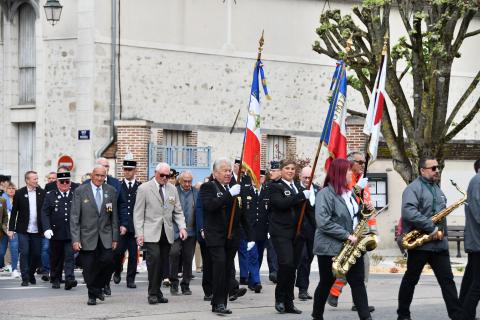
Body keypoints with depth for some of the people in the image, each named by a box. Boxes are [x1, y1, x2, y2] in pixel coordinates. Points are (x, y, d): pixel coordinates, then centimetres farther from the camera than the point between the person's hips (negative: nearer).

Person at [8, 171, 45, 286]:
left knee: (36, 254, 5)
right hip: (23, 230, -2)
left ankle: (31, 274, 26)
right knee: (24, 253, -5)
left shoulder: (42, 193, 2)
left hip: (37, 230, 2)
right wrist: (11, 228, -1)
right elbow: (14, 212, 2)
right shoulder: (20, 193, -1)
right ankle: (25, 278, 2)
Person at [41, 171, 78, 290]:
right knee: (56, 258, 9)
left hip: (71, 233, -1)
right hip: (56, 233, 1)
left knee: (70, 256, -11)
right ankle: (55, 280, 21)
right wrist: (47, 229, -14)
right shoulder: (50, 195, 4)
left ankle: (69, 279, -18)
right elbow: (45, 213, -1)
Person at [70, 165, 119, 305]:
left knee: (108, 261, -12)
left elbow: (114, 216, 10)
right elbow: (74, 217, -4)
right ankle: (92, 295, 16)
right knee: (89, 267, -1)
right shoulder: (80, 191, -2)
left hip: (105, 236, 2)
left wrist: (115, 238, 6)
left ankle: (98, 288, 12)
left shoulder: (111, 191, 7)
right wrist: (75, 239, -11)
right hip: (87, 237, -2)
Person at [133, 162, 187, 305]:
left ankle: (158, 291, 13)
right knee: (154, 258, -18)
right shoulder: (144, 189, 1)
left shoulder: (172, 189, 15)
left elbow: (178, 211, 18)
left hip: (167, 233, 4)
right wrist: (139, 233, -8)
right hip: (151, 233, -4)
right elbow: (138, 213, -1)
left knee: (162, 263, 1)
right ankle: (152, 293, -10)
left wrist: (182, 227, 1)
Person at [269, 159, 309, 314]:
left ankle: (288, 303, 12)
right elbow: (281, 203, -19)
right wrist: (302, 196, -21)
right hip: (281, 232, -6)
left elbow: (302, 207, 21)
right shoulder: (276, 187, -1)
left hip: (296, 232, 6)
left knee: (293, 266, 6)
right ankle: (279, 298, -3)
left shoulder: (298, 187, 18)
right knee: (286, 263, -19)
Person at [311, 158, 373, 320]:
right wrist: (347, 235, -22)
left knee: (358, 281, -1)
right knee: (326, 283, 6)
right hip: (330, 247, -6)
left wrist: (366, 210, 3)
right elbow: (323, 222, -22)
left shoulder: (349, 193, 13)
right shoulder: (325, 194, -13)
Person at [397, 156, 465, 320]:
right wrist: (431, 228, -24)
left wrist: (441, 229, 6)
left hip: (439, 243, 7)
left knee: (447, 280, 2)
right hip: (420, 243, -7)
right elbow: (408, 212, -26)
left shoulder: (437, 188, 16)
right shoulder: (413, 189, -11)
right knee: (411, 280, 5)